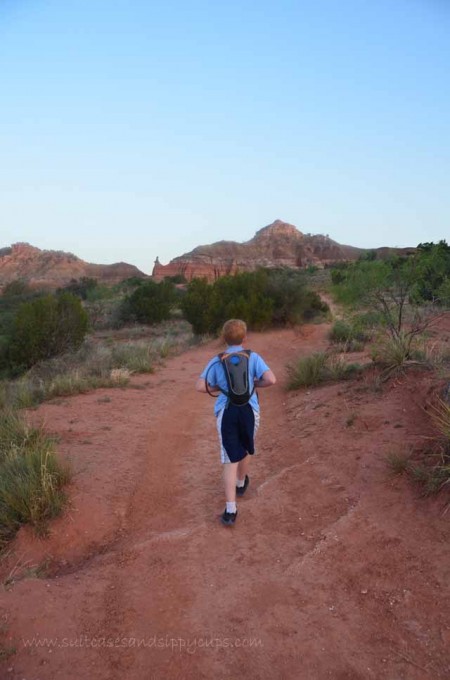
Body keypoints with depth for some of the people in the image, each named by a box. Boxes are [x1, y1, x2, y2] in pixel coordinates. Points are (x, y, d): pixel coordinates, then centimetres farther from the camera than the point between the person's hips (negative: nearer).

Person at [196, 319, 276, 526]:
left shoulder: (217, 361, 2)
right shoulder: (253, 357, -1)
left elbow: (200, 386, -3)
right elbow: (271, 380, -12)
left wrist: (219, 388, 12)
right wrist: (254, 383, 6)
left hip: (225, 412, 0)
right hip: (249, 409, 1)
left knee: (231, 459, 0)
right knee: (244, 450, 26)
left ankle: (230, 510, -8)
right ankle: (241, 484, 51)